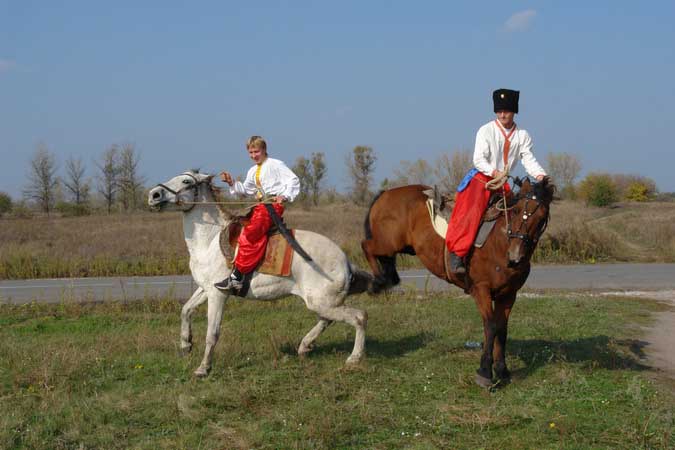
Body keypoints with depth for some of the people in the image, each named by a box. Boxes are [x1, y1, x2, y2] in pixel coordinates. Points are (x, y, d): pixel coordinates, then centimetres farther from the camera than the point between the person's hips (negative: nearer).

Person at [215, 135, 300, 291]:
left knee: (249, 235, -24)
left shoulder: (275, 165, 1)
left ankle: (236, 277, -30)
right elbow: (245, 189, 33)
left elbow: (293, 180, -4)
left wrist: (285, 195, -17)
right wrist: (232, 183, 16)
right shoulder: (253, 171, 25)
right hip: (260, 205, 10)